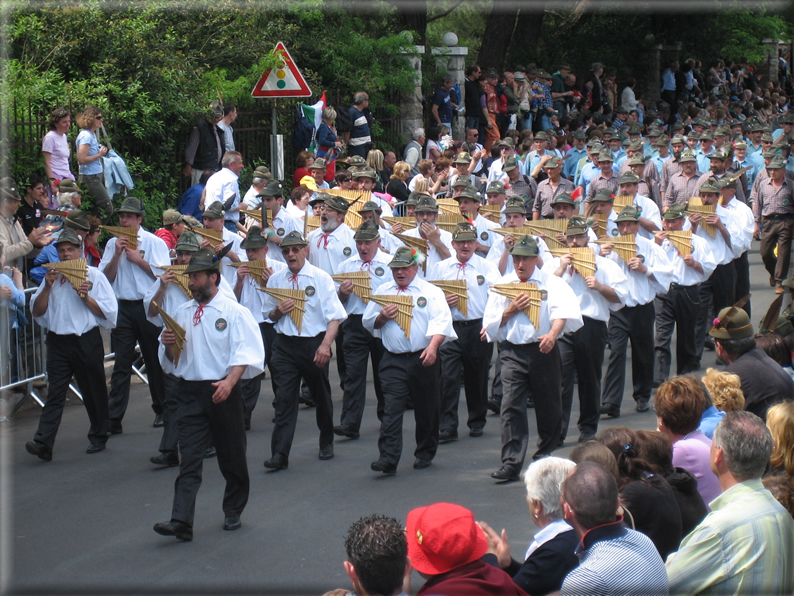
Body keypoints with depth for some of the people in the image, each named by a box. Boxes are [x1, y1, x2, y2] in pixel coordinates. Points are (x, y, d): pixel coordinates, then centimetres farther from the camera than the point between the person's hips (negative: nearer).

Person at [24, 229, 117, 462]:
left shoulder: (94, 276, 1)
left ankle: (98, 437, 23)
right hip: (57, 341, 2)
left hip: (87, 341, -2)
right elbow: (37, 312, 7)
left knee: (94, 392, 9)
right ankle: (43, 443, -15)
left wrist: (86, 297, -15)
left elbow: (108, 311, -3)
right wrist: (47, 288, -7)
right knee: (55, 392, -6)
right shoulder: (53, 277, 11)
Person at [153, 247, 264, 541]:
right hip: (190, 392, 3)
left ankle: (233, 513, 27)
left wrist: (230, 382, -27)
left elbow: (245, 352, -11)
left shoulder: (233, 312, -2)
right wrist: (168, 344, -6)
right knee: (189, 457, -6)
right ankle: (181, 522, -15)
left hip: (222, 391, -3)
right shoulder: (182, 313, 12)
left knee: (232, 456, 8)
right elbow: (171, 358, 18)